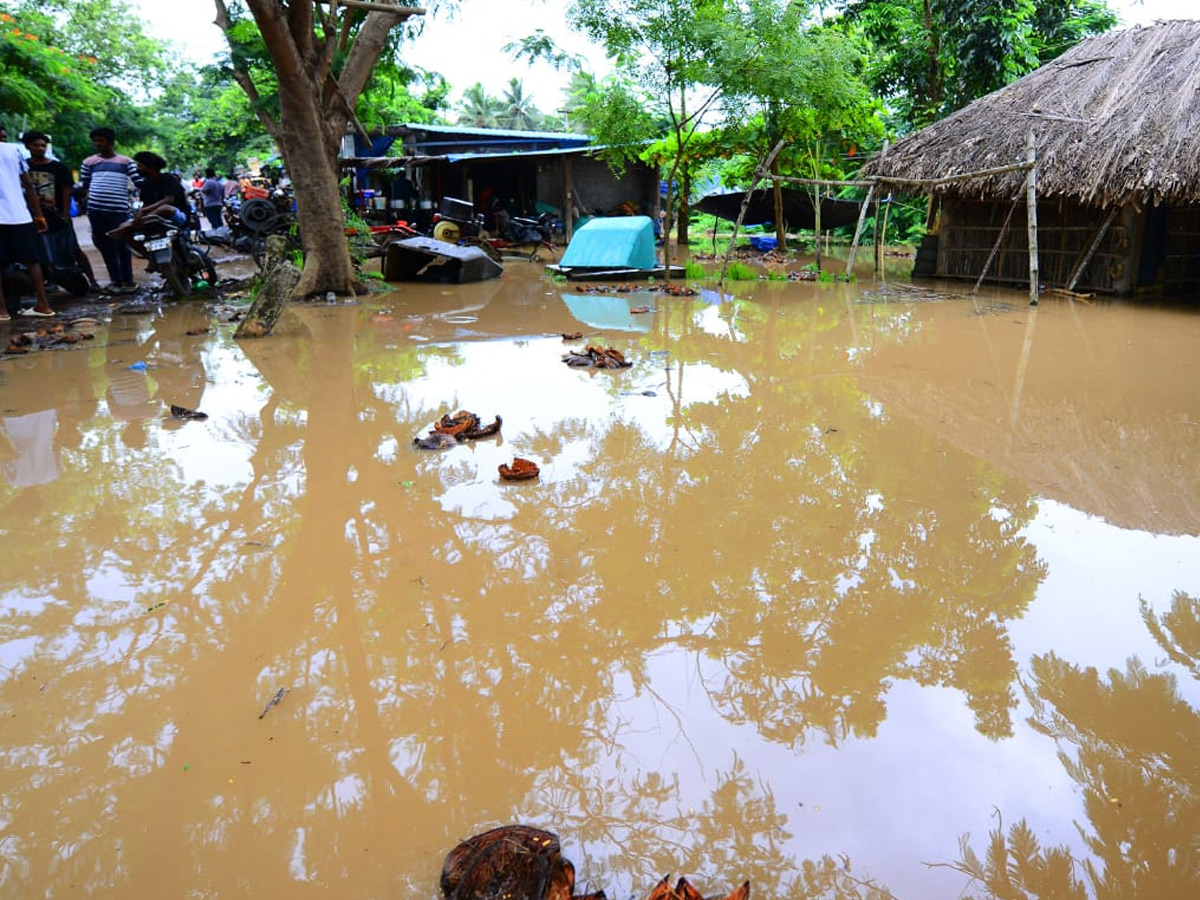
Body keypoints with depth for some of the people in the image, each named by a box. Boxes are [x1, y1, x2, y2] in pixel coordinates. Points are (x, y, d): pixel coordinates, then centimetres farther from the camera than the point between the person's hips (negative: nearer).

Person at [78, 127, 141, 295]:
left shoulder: (125, 161, 6)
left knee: (122, 245, -1)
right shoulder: (89, 161, 13)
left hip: (119, 211, -3)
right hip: (96, 210, 3)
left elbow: (140, 183, 0)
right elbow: (83, 185, 21)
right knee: (105, 246, 7)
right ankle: (115, 279, 15)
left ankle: (127, 281, 8)